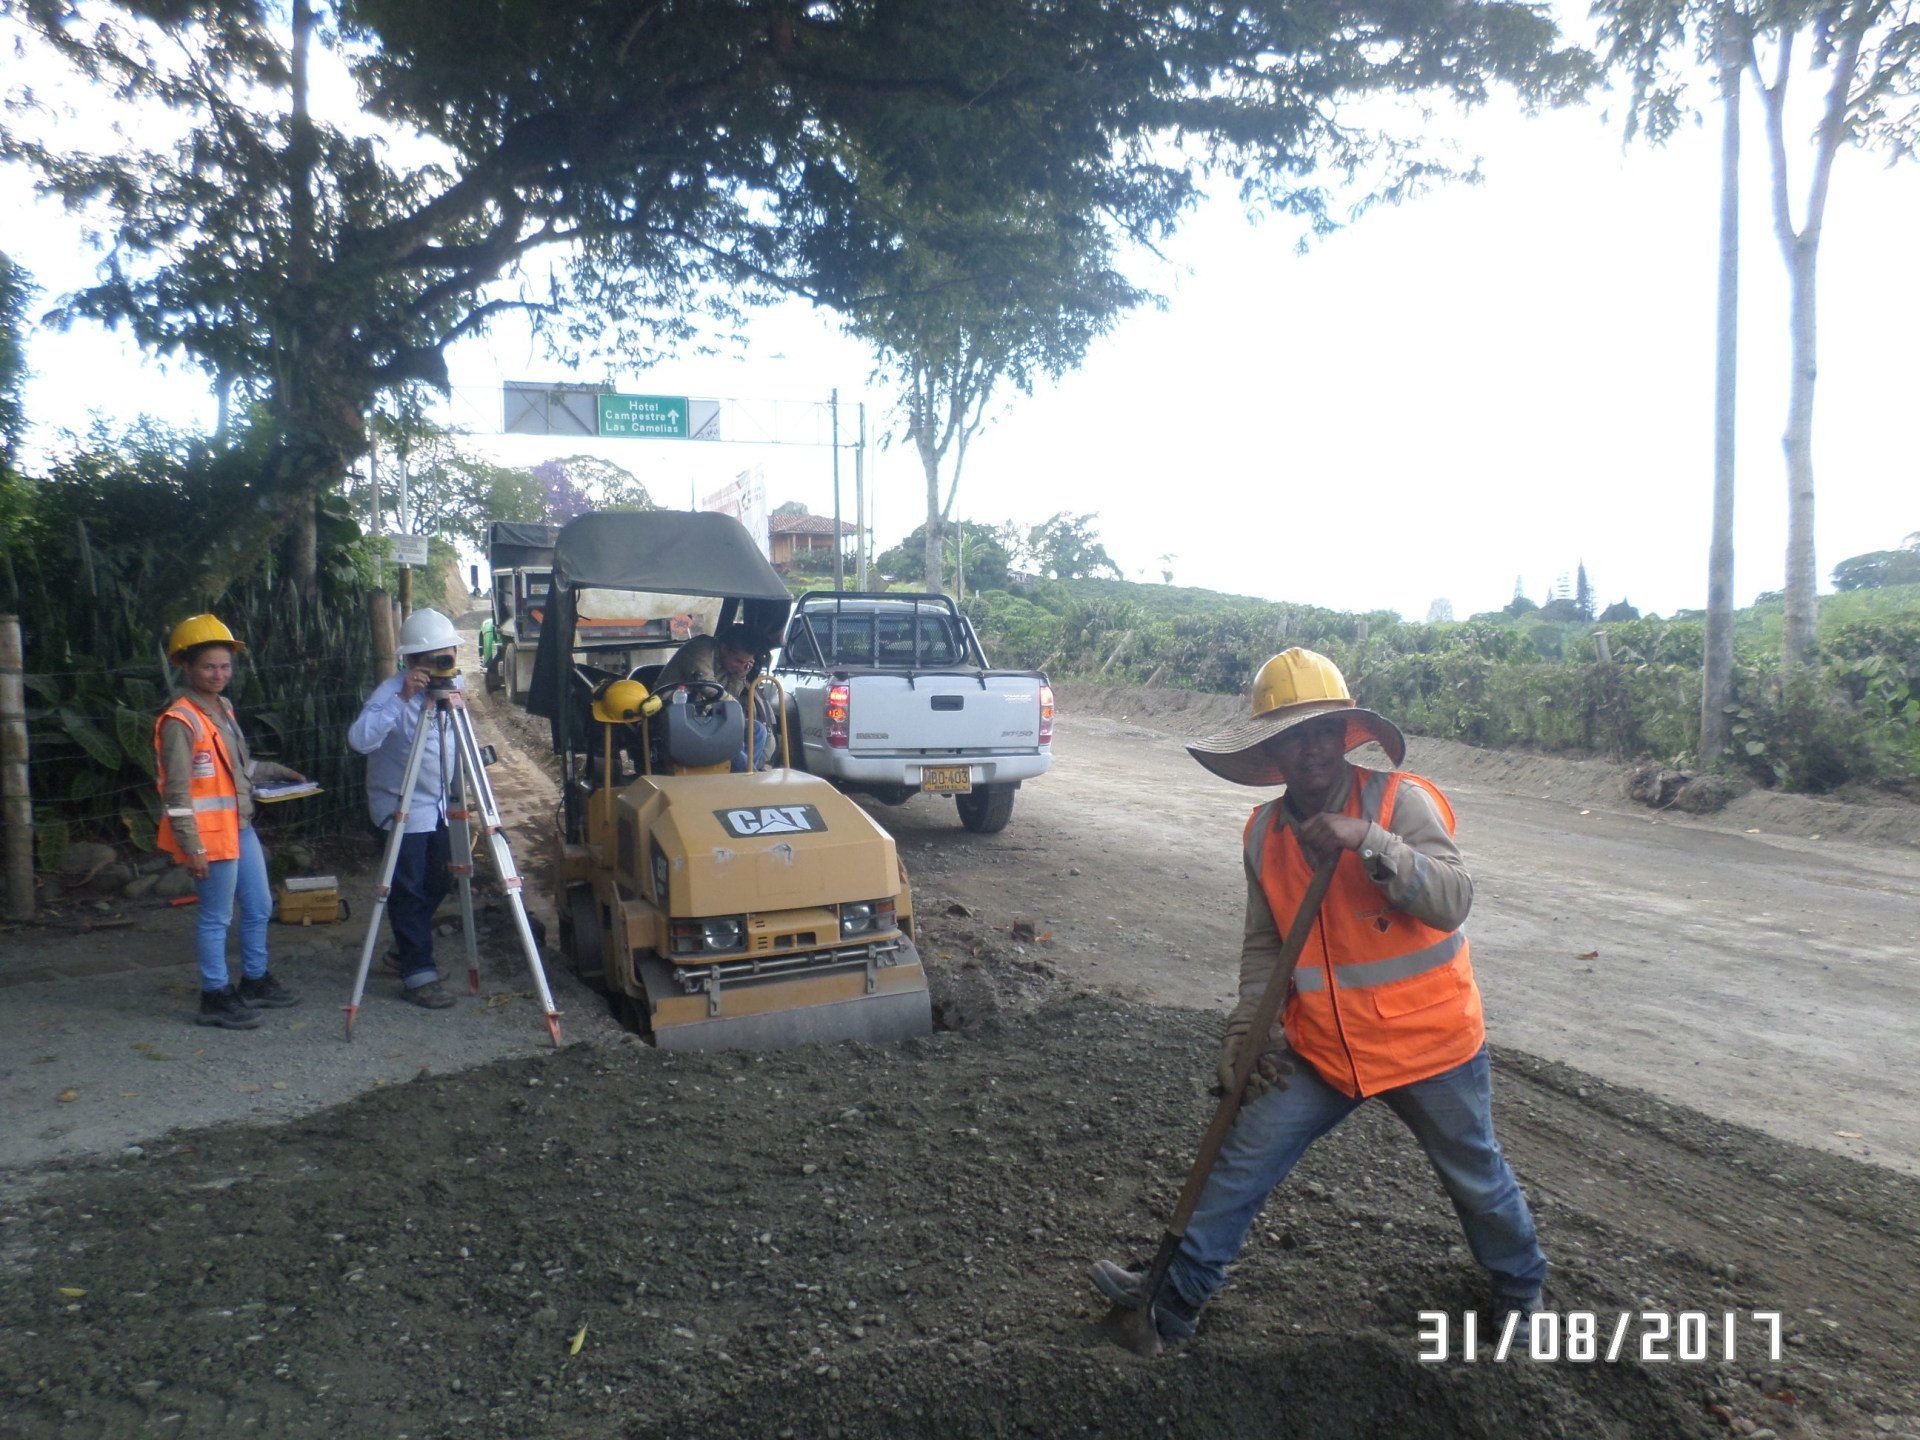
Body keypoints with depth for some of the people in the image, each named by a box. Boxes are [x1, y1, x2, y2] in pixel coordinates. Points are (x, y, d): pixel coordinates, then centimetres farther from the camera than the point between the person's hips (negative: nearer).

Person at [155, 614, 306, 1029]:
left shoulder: (223, 708, 12)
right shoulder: (180, 721, -16)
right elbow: (177, 792, -19)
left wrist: (276, 771, 25)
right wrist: (192, 848, -21)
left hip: (240, 826, 9)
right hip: (210, 834, -9)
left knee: (259, 906, 17)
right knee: (216, 917, 1)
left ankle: (255, 982, 31)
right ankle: (215, 998, 14)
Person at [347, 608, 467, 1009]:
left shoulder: (455, 684, -1)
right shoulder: (392, 690, -20)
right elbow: (359, 738, -35)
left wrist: (459, 707, -12)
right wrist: (403, 699, -40)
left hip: (439, 803, 7)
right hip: (403, 806, -7)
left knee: (437, 883, 16)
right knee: (409, 891, -3)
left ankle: (407, 949, 37)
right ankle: (418, 975, 4)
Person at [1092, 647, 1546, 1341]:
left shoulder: (1400, 801, -16)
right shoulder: (1265, 833, -1)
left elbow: (1454, 902, -26)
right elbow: (1264, 943, 7)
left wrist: (1370, 842, -37)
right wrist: (1247, 1030, -2)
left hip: (1428, 1042, -3)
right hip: (1322, 1049, 4)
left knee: (1476, 1179, 19)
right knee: (1240, 1165, 5)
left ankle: (1521, 1290, 48)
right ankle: (1176, 1296, 21)